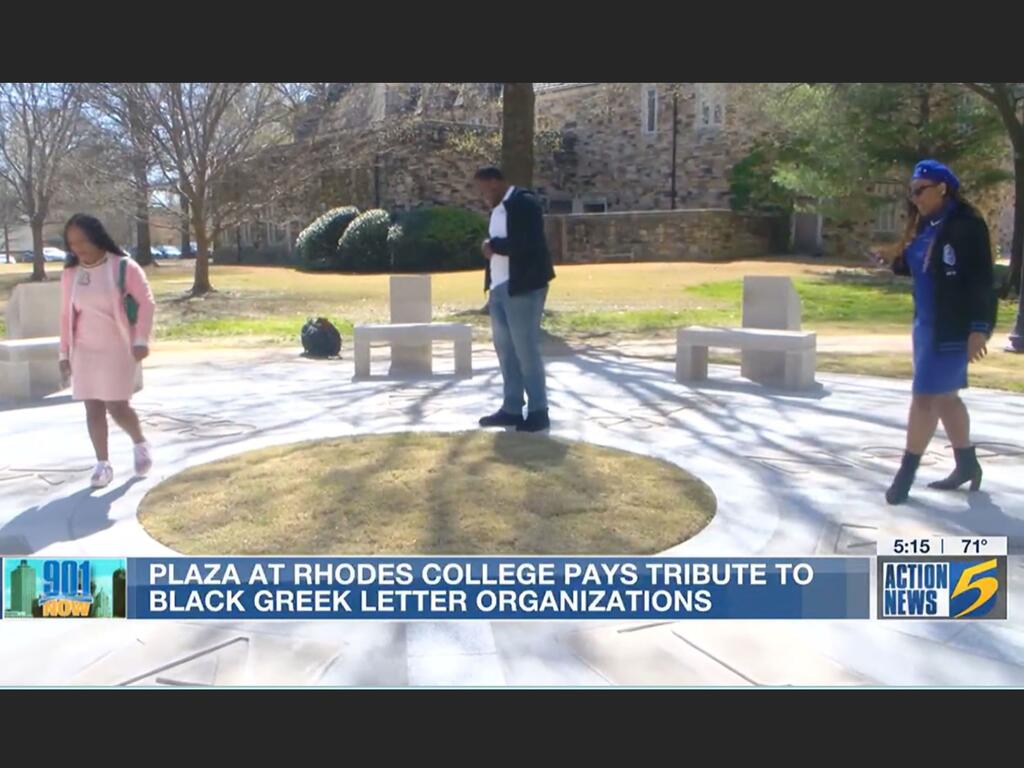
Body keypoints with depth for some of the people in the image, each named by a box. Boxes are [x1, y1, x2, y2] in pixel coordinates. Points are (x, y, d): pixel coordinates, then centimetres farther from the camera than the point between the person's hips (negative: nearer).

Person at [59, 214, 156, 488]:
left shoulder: (123, 267, -9)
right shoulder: (70, 273, 5)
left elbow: (146, 303, -10)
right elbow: (66, 315, 10)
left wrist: (141, 340, -18)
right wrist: (65, 352, 8)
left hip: (119, 348, -4)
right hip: (85, 351, 4)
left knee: (117, 407, -6)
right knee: (93, 408, 4)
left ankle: (141, 444, 23)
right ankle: (103, 464, 14)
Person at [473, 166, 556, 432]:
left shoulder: (524, 203, -11)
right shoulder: (498, 208, 16)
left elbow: (529, 243, -23)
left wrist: (494, 246, -12)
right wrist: (490, 248, -3)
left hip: (522, 288, -9)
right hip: (499, 288, 9)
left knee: (526, 350, -5)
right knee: (505, 349, 10)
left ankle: (538, 411, 5)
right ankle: (512, 408, 18)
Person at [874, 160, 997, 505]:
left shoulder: (966, 225, -13)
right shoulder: (923, 227, 10)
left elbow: (982, 280, -16)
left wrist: (979, 328, -21)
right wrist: (898, 260, -2)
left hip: (952, 328, -9)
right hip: (926, 324, 9)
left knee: (925, 396, -7)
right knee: (945, 397, 16)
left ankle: (906, 473, 1)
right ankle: (967, 464, 30)